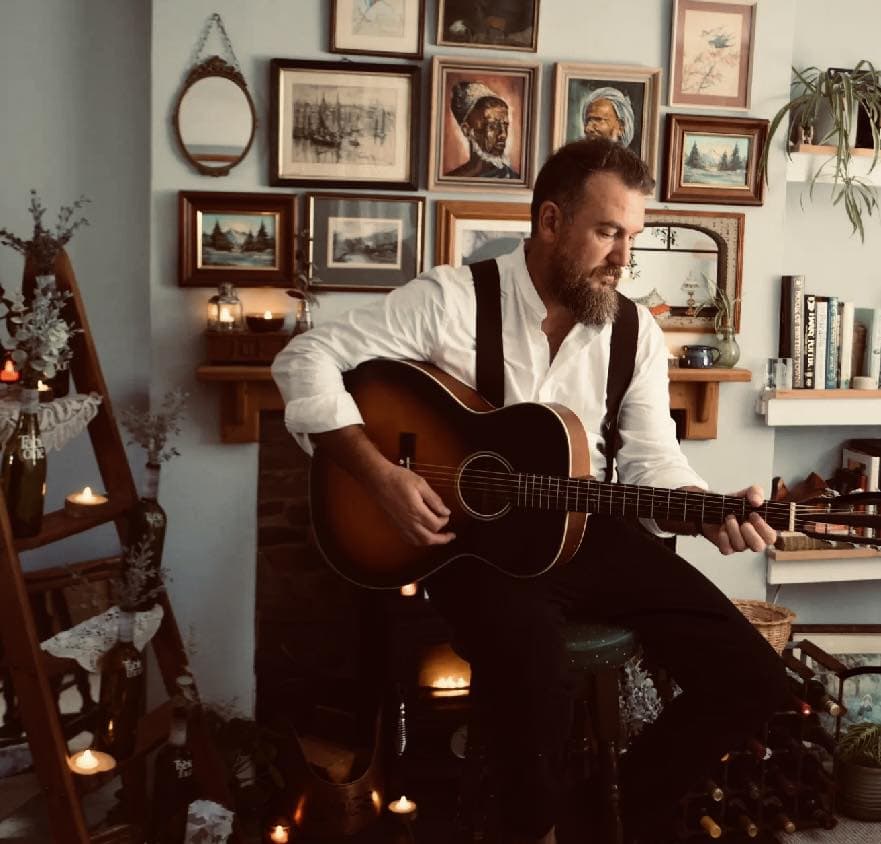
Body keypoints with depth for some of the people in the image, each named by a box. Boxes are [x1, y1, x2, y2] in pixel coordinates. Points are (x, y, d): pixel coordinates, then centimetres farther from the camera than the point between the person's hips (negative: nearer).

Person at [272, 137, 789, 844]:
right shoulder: (452, 300, -11)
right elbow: (306, 360, -11)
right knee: (540, 688, -36)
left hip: (588, 528, 5)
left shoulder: (636, 333, 3)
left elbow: (654, 462, 5)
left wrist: (712, 516, -16)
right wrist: (382, 475, -20)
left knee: (753, 679, -8)